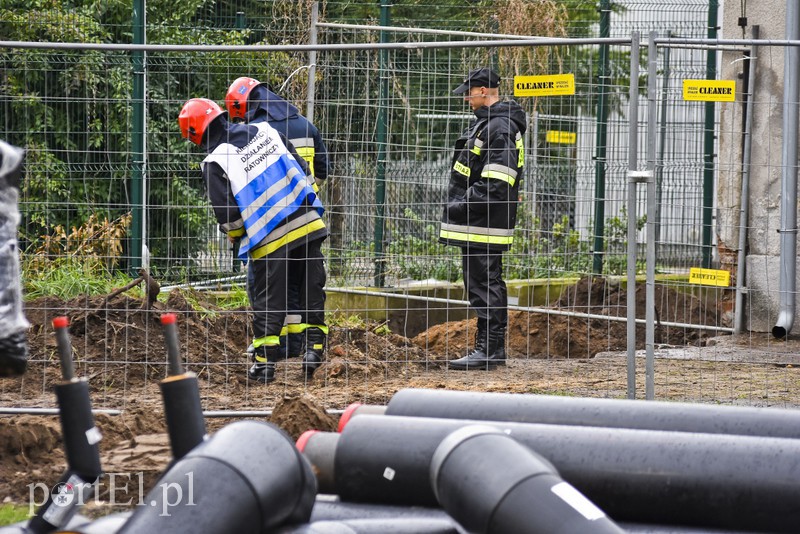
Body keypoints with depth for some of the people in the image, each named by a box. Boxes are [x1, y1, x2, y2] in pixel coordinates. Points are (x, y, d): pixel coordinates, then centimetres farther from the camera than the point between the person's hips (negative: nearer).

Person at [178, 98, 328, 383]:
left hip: (268, 241, -4)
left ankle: (264, 364, 8)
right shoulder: (264, 130, 8)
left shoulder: (215, 162, -6)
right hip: (308, 225, 4)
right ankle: (313, 356, 12)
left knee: (267, 304, 7)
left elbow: (227, 216, -8)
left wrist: (237, 238, 12)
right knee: (312, 294, 11)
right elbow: (301, 168, 13)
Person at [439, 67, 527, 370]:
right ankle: (494, 348, 19)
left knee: (483, 284, -9)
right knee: (489, 285, 14)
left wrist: (464, 205, -19)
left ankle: (488, 349, -8)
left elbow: (496, 184, -24)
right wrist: (460, 205, 19)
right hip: (479, 224, 11)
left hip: (484, 224, -11)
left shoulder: (499, 129, -16)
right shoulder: (485, 124, 19)